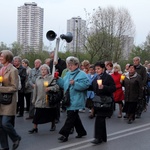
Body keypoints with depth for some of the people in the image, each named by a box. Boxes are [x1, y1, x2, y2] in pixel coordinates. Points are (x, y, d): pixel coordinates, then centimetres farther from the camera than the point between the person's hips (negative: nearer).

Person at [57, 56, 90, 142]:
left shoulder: (82, 74, -10)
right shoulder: (68, 74, 14)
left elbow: (86, 84, -22)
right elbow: (64, 84, 16)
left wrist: (75, 83, -28)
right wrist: (58, 79, 2)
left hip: (76, 101, -8)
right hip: (69, 100, 9)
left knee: (71, 117, -6)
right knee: (74, 116, 17)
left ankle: (65, 134, -3)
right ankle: (81, 132, 31)